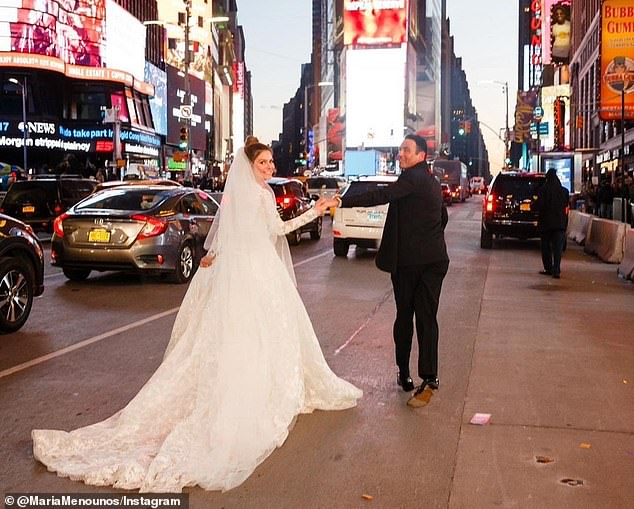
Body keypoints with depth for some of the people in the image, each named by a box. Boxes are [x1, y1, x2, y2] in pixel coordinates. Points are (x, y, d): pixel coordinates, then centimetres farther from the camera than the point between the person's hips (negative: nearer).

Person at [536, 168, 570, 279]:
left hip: (545, 222, -1)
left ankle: (548, 269, 17)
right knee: (557, 248, 0)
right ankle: (556, 271, -9)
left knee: (546, 247, 13)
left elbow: (539, 206, -11)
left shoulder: (542, 190, -10)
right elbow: (566, 206, 7)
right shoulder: (564, 191, -1)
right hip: (560, 223, 1)